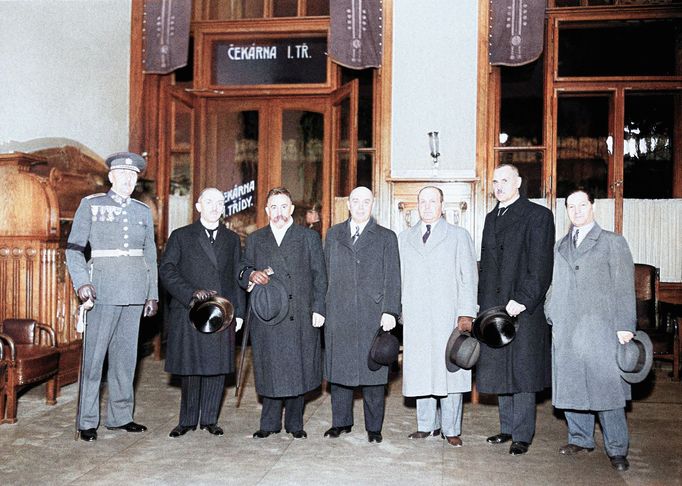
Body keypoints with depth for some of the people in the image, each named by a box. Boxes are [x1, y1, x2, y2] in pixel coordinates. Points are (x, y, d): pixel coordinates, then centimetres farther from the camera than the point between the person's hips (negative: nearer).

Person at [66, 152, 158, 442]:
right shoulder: (91, 205, 5)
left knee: (126, 355, 8)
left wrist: (153, 294, 12)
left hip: (135, 291, 4)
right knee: (94, 355, -2)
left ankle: (120, 416, 17)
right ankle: (87, 422, 6)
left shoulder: (143, 211, 14)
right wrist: (82, 282, -13)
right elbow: (74, 248, 1)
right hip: (103, 287, -4)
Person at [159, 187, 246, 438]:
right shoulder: (181, 236, 8)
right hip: (188, 314, -2)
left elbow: (237, 278, 14)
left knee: (217, 367, 3)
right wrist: (192, 292, -13)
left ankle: (209, 419, 16)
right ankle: (187, 420, 15)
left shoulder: (232, 239, 16)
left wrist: (239, 312, 7)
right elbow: (166, 270, -1)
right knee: (190, 368, 1)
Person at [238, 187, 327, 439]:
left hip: (300, 317, -1)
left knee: (298, 369, 4)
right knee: (269, 370, 3)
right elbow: (242, 271, 16)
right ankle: (269, 424, 16)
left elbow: (319, 276, 5)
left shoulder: (309, 237, 9)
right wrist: (251, 275, -8)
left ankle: (294, 424, 17)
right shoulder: (254, 239, 15)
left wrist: (318, 309, -3)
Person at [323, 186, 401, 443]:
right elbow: (326, 273, 12)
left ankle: (374, 427, 15)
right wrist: (322, 307, 5)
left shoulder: (386, 237, 6)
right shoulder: (333, 234, 14)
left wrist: (390, 311, -9)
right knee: (338, 368, 8)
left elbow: (392, 278, 0)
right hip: (338, 314, 2)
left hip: (373, 316, -2)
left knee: (373, 369, 2)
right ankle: (341, 422, 23)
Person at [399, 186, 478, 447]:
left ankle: (451, 429, 9)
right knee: (420, 373, 6)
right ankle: (426, 425, 18)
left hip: (448, 317, -3)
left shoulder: (459, 236, 7)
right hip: (415, 318, 3)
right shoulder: (404, 238, 15)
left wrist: (466, 313, -7)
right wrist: (397, 311, 7)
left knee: (449, 373, -2)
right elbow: (399, 277, 15)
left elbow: (468, 277, 2)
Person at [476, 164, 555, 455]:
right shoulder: (491, 218, 16)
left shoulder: (537, 215, -5)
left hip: (524, 308, -6)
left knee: (522, 372, 0)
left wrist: (522, 300, -19)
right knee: (500, 371, 13)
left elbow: (541, 266, -12)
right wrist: (483, 303, 11)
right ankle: (507, 428, 25)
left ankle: (522, 435, 10)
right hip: (494, 308, 7)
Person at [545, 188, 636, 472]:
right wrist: (551, 317, 10)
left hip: (600, 328, -4)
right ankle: (580, 440, 23)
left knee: (605, 388, -4)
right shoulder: (560, 247, 18)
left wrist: (625, 327, -9)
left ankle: (616, 449, 7)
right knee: (571, 388, 8)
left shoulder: (613, 242, 5)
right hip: (565, 330, 5)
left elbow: (624, 288, -1)